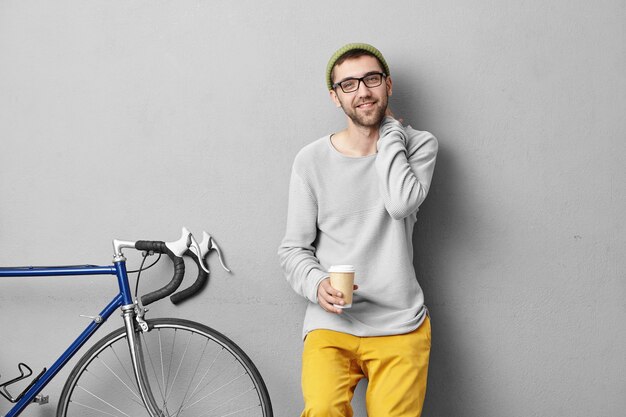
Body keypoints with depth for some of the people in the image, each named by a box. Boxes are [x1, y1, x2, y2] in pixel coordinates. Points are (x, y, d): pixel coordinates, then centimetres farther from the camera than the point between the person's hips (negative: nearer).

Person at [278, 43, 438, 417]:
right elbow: (293, 249, 6)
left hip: (399, 324, 1)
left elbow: (402, 203, -16)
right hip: (331, 323, -1)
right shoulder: (312, 160, 3)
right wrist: (317, 284, -14)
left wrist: (388, 129, -4)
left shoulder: (420, 145, 5)